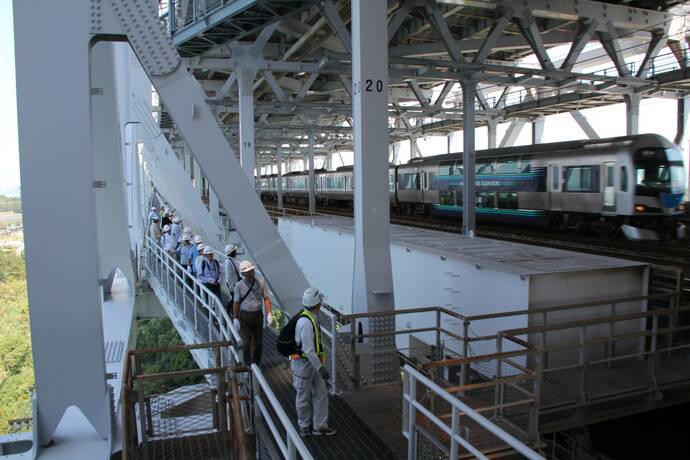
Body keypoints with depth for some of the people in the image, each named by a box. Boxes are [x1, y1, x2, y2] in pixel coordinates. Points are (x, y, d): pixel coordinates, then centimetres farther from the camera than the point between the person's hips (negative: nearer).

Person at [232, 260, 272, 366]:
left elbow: (266, 298, -4)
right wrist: (235, 318, -3)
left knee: (258, 341, 13)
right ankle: (247, 365, 14)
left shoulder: (261, 281, -9)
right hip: (244, 316, -2)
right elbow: (236, 303, -5)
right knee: (246, 342, -2)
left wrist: (269, 313, -11)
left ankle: (256, 364, 32)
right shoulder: (239, 285, -13)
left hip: (258, 314, 3)